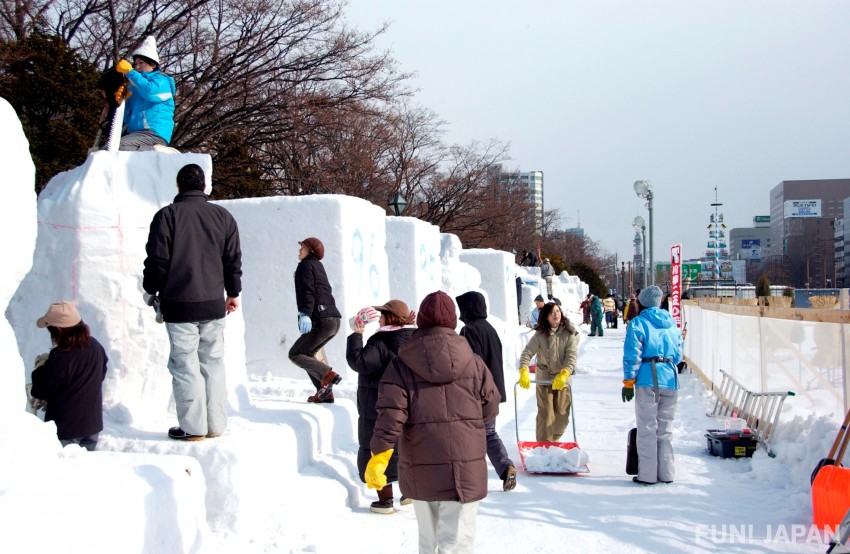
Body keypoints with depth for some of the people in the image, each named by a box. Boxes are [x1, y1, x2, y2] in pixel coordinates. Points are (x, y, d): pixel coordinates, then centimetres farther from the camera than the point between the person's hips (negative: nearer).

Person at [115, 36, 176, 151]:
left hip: (154, 134, -9)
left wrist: (129, 72, -10)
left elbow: (150, 91, -19)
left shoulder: (161, 80, 7)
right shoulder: (137, 88, 30)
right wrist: (123, 102, 10)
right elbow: (128, 119, 29)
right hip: (137, 133, 9)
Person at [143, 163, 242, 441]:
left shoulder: (166, 215, -5)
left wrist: (151, 290, 10)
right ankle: (216, 425, 15)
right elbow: (233, 259, 10)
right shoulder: (223, 216, 7)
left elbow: (157, 259, -5)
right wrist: (233, 292, 21)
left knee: (185, 365, 1)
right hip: (214, 304, 4)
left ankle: (193, 426, 2)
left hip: (179, 305, -4)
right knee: (213, 363, 11)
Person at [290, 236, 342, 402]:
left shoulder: (306, 265, -2)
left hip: (321, 321, -9)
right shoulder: (318, 266, 25)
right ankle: (325, 392, 9)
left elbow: (307, 291, -17)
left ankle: (328, 375, -19)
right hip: (334, 320, 9)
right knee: (307, 353, 19)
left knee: (295, 354, -2)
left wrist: (305, 314, -27)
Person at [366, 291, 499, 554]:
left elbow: (390, 414, -11)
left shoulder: (401, 365, -2)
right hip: (465, 468, -1)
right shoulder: (473, 362, 1)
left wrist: (378, 456, -9)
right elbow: (490, 408, 9)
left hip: (421, 470, 1)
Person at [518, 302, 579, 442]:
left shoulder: (569, 333, -7)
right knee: (545, 414, -5)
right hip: (544, 379, -1)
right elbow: (527, 353, -13)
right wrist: (524, 373, -29)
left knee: (562, 415, 8)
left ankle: (553, 441, 32)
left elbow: (572, 356, -14)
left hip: (563, 379, 1)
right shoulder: (540, 334, -8)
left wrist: (563, 375, -28)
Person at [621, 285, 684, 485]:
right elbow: (678, 355, 16)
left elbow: (632, 355, -9)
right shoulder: (671, 323, 12)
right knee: (665, 429, 12)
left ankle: (647, 474, 1)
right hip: (670, 379, 5)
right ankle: (666, 473, 15)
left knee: (647, 429, 0)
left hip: (647, 380, -5)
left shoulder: (638, 323, -4)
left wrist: (628, 382, -4)